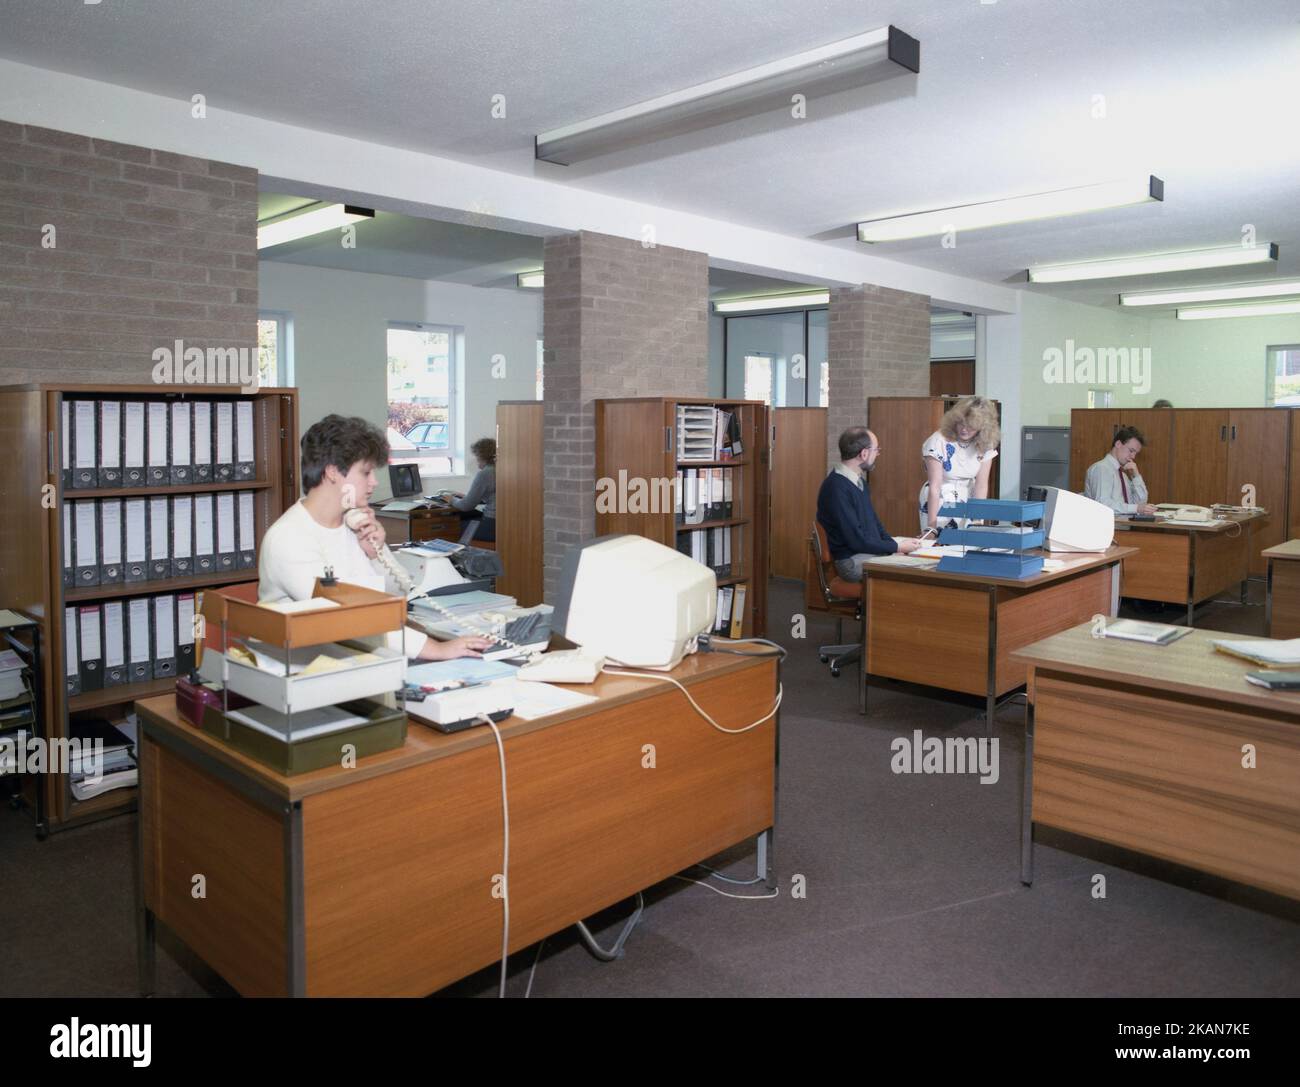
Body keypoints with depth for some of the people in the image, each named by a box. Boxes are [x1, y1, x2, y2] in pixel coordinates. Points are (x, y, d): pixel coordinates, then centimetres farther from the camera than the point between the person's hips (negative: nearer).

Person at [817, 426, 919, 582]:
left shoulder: (859, 480, 11)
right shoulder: (836, 488, -19)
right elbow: (856, 540, -20)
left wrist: (894, 545, 4)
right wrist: (897, 547, -11)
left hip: (874, 551, 9)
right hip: (852, 561, -9)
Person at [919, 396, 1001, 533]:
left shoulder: (985, 445, -8)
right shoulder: (938, 442, -20)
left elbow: (981, 485, -8)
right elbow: (935, 487, -23)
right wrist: (931, 526, -27)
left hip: (968, 500, 4)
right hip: (939, 503, -3)